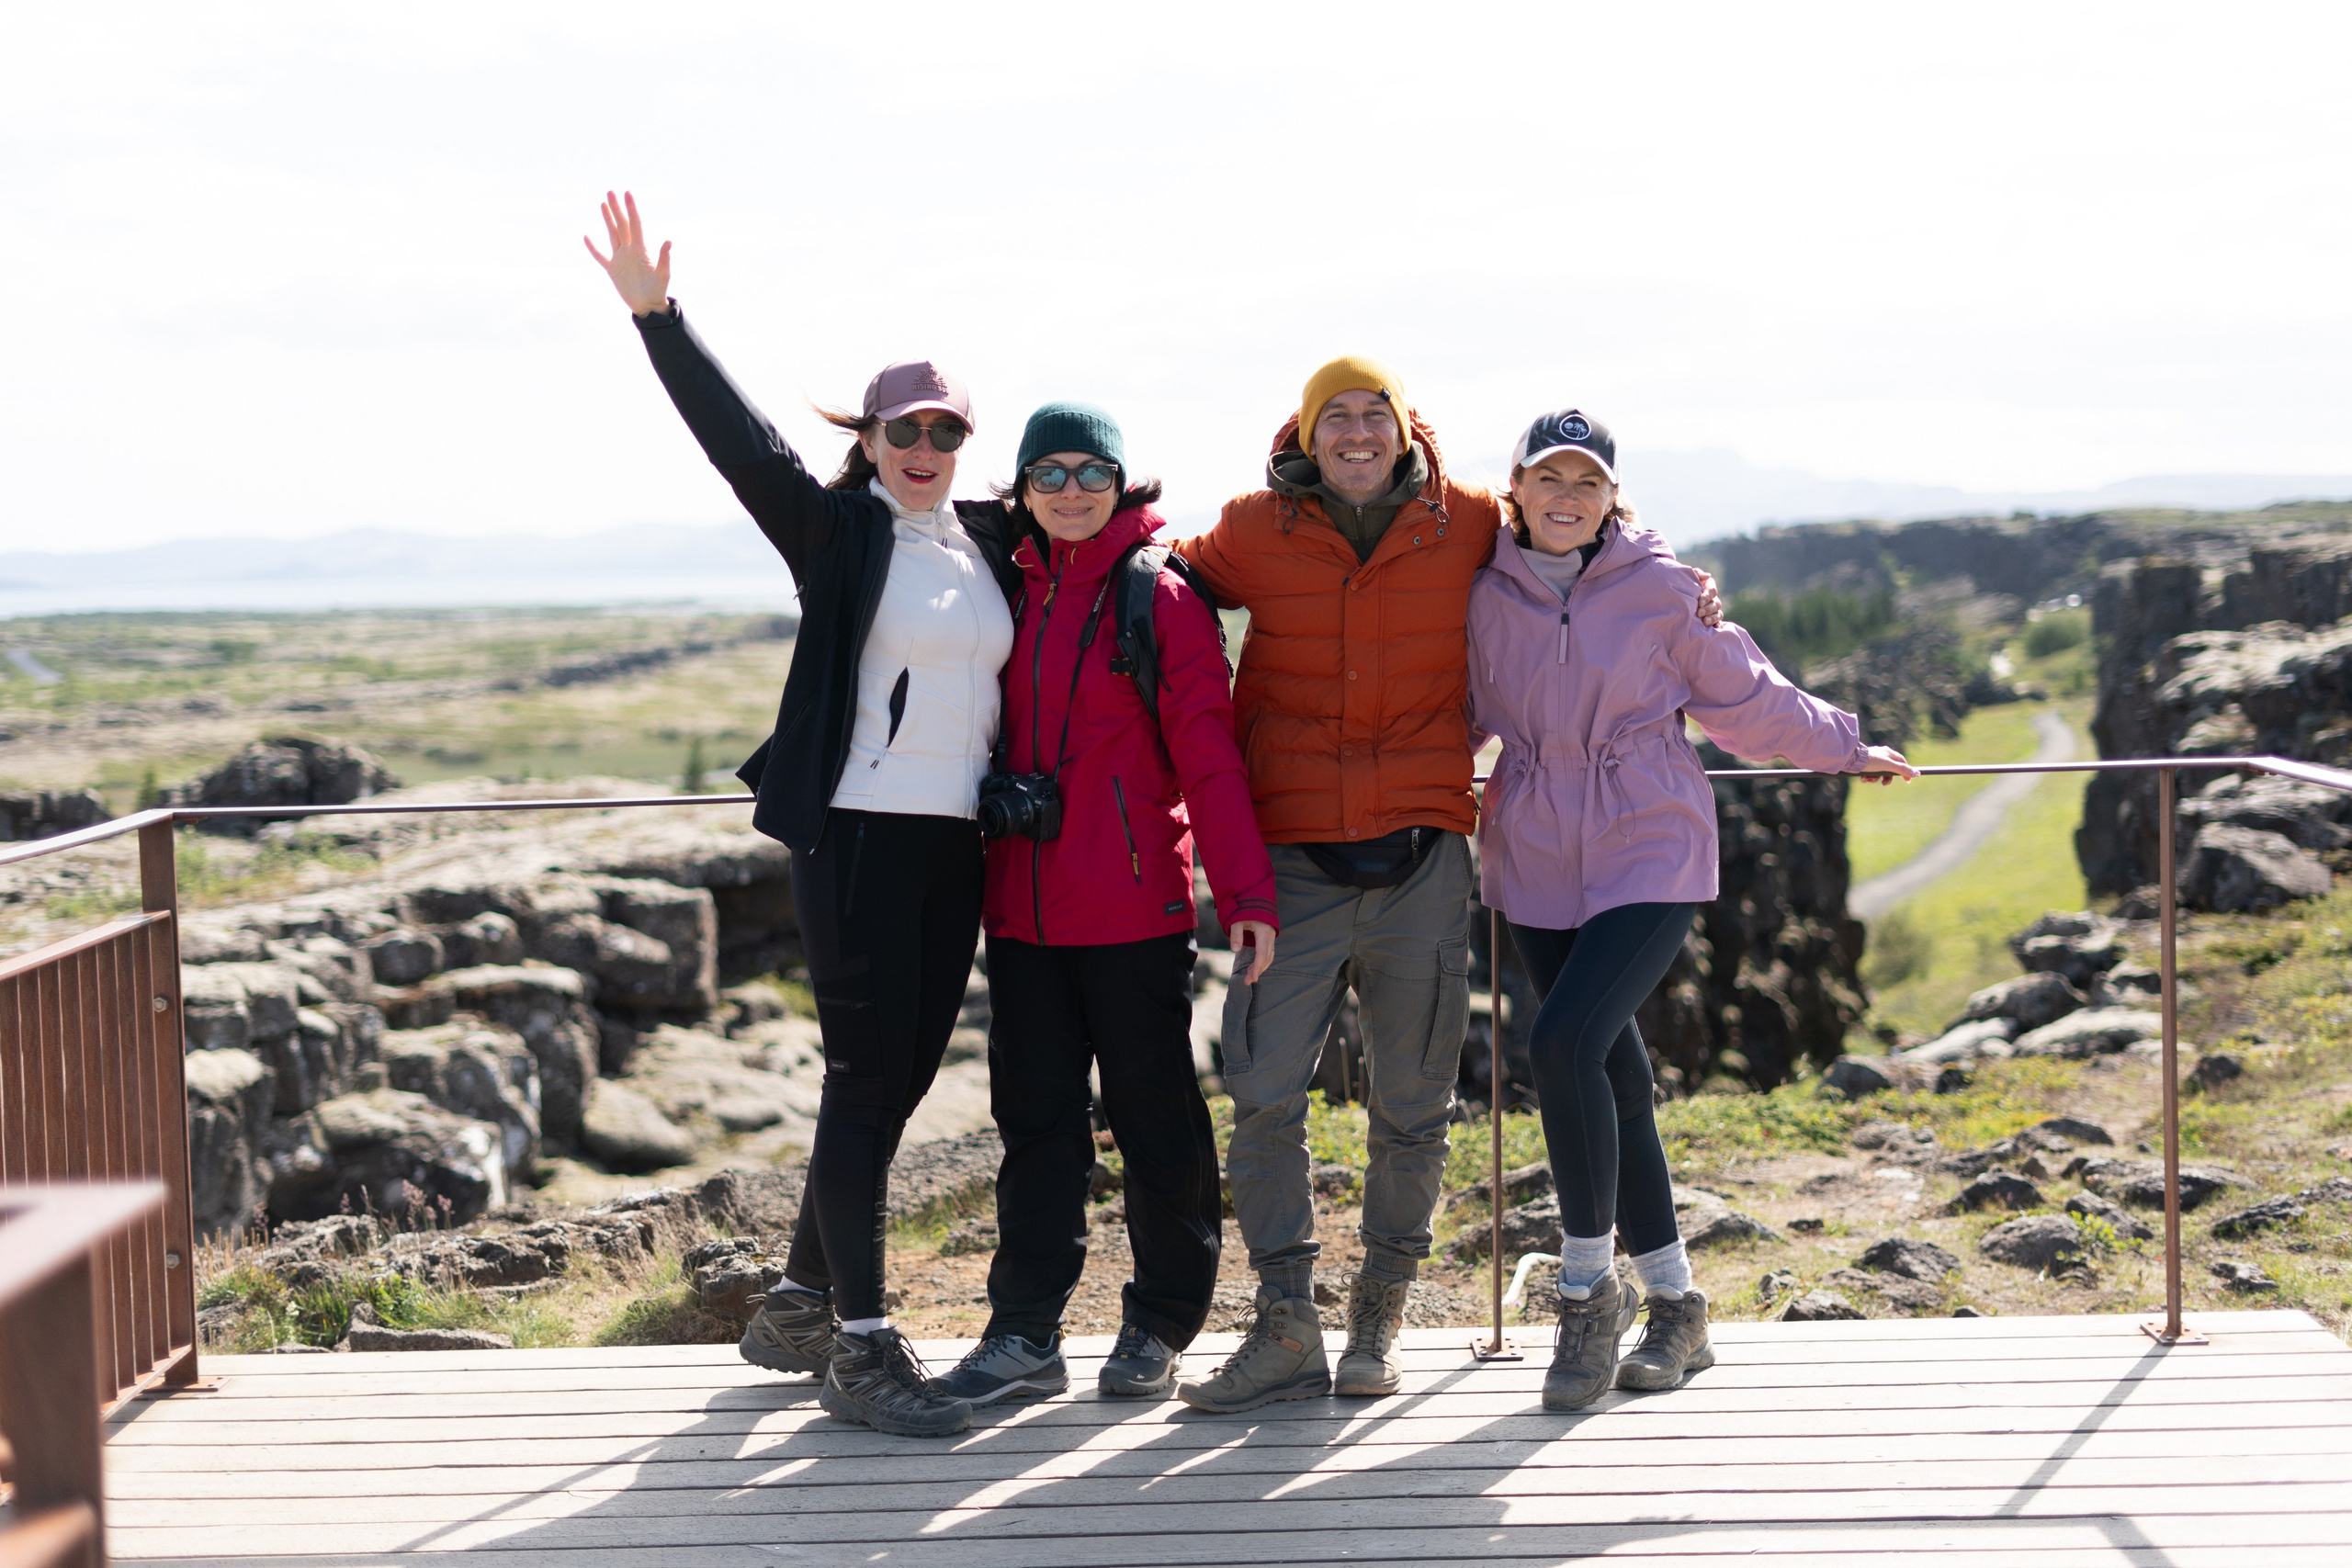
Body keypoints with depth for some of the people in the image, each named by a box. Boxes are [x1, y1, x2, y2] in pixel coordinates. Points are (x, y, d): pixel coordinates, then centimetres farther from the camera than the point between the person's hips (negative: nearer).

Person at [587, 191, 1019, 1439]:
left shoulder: (994, 542, 12)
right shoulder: (838, 533, -2)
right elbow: (739, 438, -13)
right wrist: (656, 316, -22)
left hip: (954, 844, 6)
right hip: (856, 834, -6)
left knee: (899, 1080, 12)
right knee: (866, 1081, -7)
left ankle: (799, 1303, 27)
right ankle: (861, 1349, -3)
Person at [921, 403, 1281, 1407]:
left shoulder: (1161, 600, -3)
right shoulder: (1009, 598, 12)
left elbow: (1207, 753, -8)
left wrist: (1245, 889, -15)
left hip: (1136, 910, -4)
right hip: (1022, 909, 4)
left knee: (1155, 1116, 4)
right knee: (1034, 1117, 7)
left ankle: (1160, 1326, 17)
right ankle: (1025, 1334, 12)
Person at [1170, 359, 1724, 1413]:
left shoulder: (1467, 524, 1)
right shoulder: (1254, 532, 2)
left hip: (1420, 855, 0)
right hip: (1292, 857, 0)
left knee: (1411, 1107, 7)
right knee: (1263, 1094, -7)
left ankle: (1378, 1321, 24)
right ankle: (1285, 1332, 3)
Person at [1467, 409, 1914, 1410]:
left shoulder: (1660, 588, -4)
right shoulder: (1487, 596, 3)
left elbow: (1745, 696, 10)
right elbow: (1461, 711, 19)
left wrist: (1846, 747, 19)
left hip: (1650, 856, -3)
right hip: (1534, 866, 4)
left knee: (1565, 1043, -22)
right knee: (1611, 1078, 7)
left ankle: (1590, 1282, -6)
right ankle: (1675, 1303, 21)